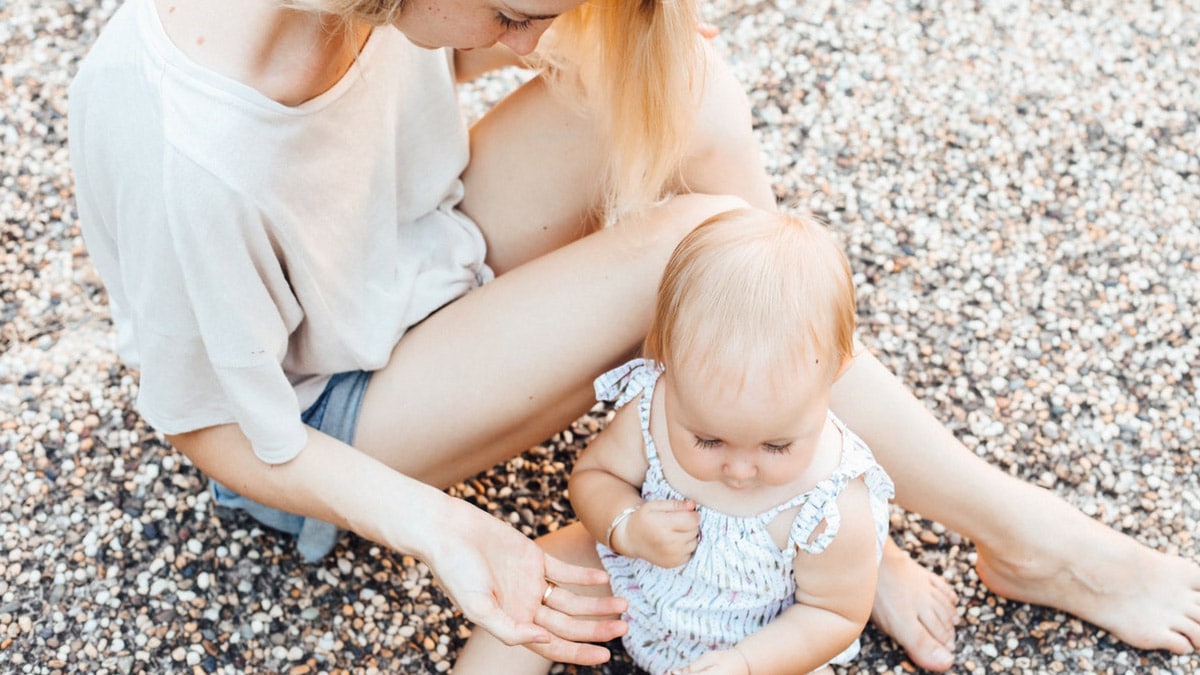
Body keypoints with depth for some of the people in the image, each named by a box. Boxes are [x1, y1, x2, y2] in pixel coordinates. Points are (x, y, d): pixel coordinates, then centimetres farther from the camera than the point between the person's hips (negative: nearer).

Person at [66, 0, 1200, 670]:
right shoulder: (176, 148, -39)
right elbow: (224, 432, -23)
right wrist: (443, 531, -31)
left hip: (420, 251, 7)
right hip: (323, 418, -7)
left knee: (683, 95, -19)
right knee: (686, 245, -28)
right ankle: (1023, 536, -7)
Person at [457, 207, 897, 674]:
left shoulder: (833, 509, -34)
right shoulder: (652, 406, -27)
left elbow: (837, 614, -17)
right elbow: (592, 473, -8)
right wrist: (625, 528, -30)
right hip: (633, 580, 3)